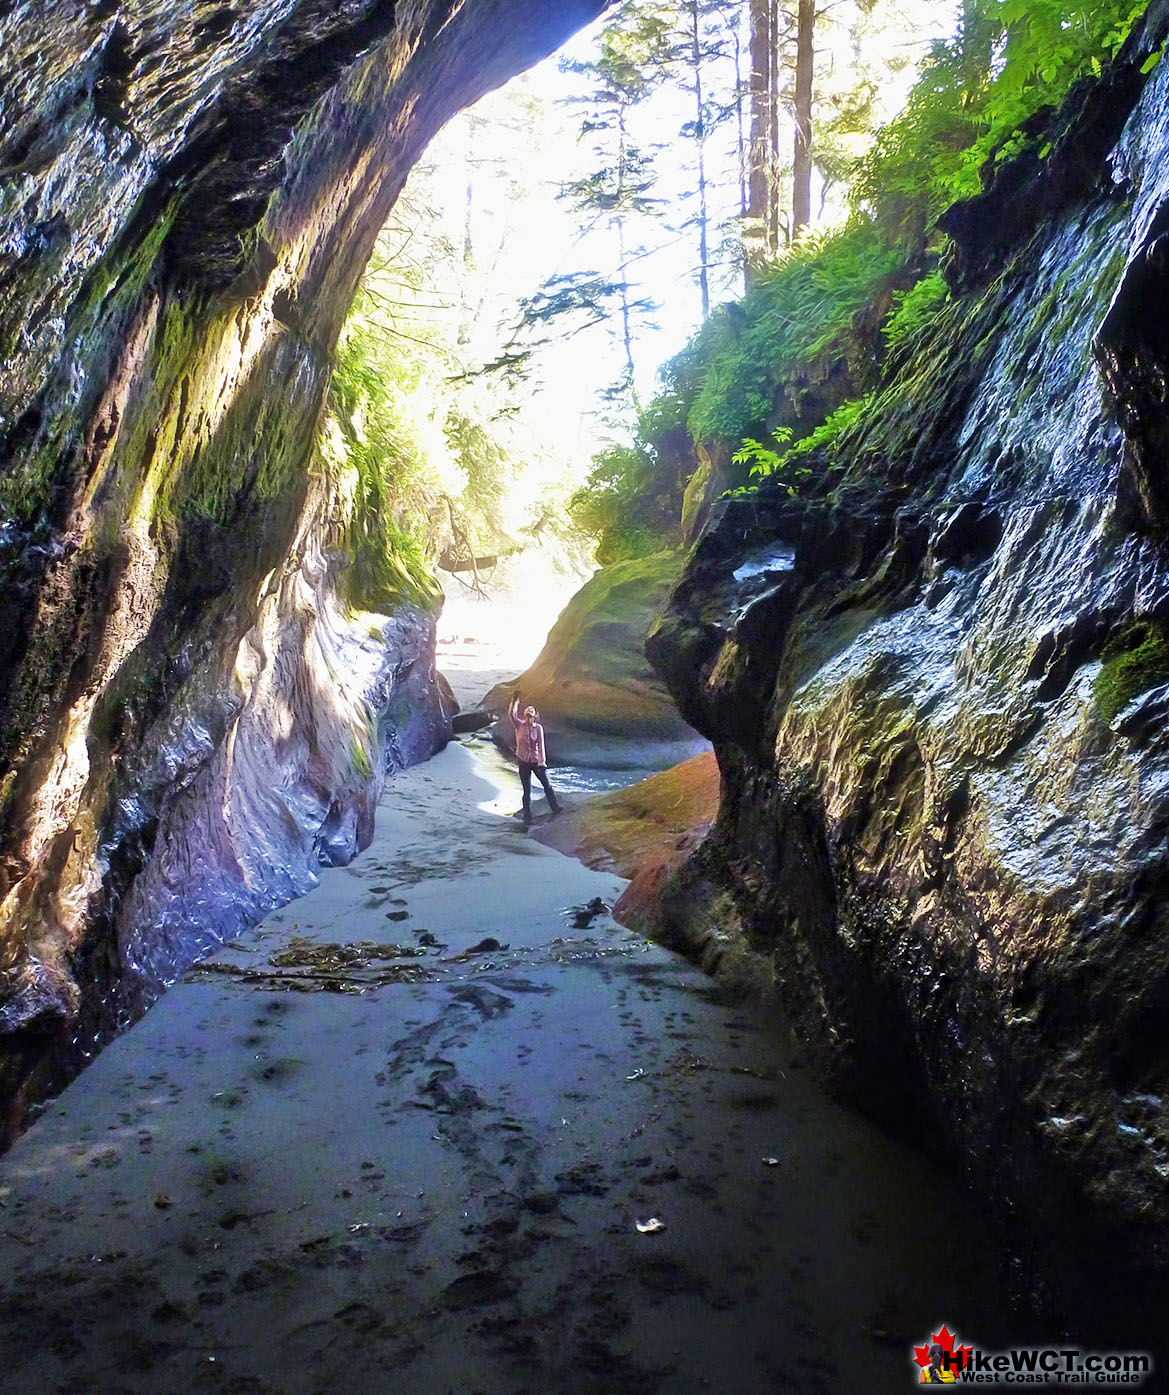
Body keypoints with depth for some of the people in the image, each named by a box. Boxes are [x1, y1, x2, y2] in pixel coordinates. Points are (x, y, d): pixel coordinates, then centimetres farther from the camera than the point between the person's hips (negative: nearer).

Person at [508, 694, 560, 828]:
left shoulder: (538, 727, -6)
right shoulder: (519, 725, -5)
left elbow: (541, 745, -11)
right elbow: (511, 714, -23)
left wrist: (542, 762, -17)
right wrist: (514, 702, -38)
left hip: (536, 761, 0)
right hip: (523, 762, 0)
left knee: (547, 785, 11)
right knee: (527, 791, 5)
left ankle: (554, 808, 33)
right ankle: (527, 819, 13)